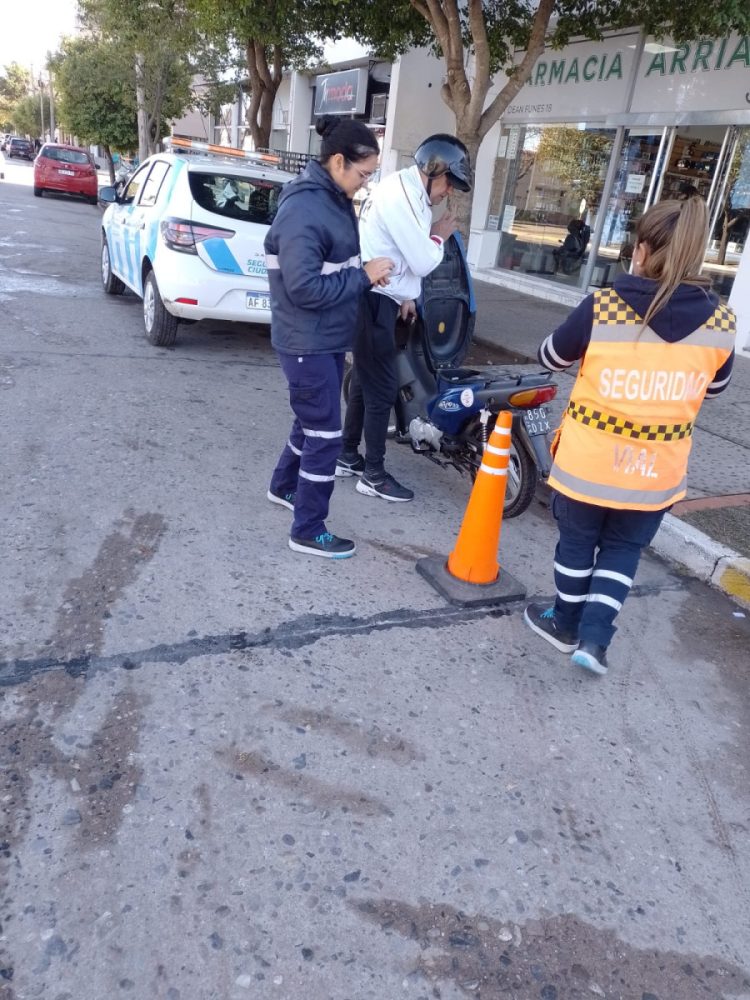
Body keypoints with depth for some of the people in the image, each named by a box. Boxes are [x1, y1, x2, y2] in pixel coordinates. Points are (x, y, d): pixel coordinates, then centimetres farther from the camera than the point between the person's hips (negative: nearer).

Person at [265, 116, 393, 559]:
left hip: (329, 339, 10)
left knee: (313, 422, 22)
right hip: (309, 343, -10)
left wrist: (367, 272, 0)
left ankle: (284, 486, 44)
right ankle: (308, 530, 11)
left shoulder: (335, 199, 9)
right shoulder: (304, 209, -22)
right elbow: (304, 288, -28)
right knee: (326, 433, -2)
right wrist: (365, 276, -20)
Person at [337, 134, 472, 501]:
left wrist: (405, 297, 13)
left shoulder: (404, 189, 15)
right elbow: (422, 262, -20)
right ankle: (373, 474, 6)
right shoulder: (403, 195, -19)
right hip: (372, 300, -11)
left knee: (365, 381, 17)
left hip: (373, 297, 11)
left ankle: (347, 456, 28)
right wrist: (439, 237, -2)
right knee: (382, 389, -4)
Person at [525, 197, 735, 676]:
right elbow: (715, 387, 9)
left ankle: (567, 624, 37)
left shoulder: (601, 308, -17)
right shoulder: (720, 322, -8)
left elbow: (551, 358, -1)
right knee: (624, 549, 22)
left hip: (590, 461, -2)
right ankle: (595, 635, 17)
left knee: (577, 541, 19)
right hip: (657, 470, 2)